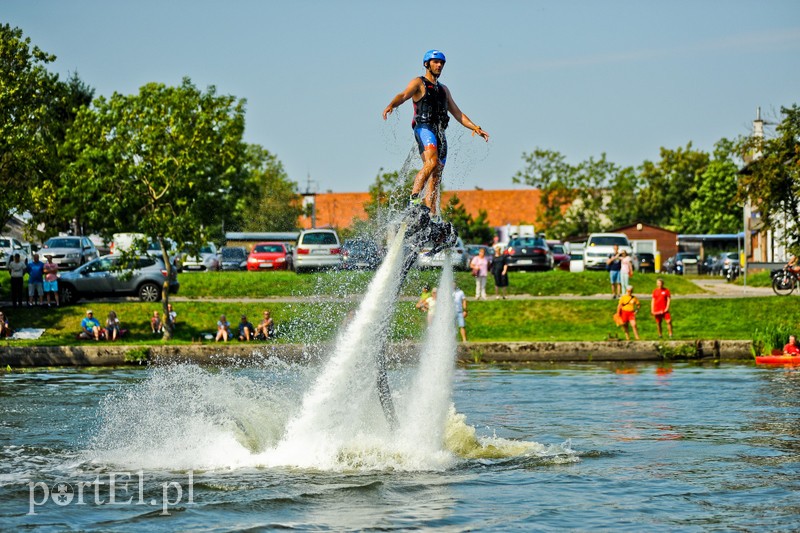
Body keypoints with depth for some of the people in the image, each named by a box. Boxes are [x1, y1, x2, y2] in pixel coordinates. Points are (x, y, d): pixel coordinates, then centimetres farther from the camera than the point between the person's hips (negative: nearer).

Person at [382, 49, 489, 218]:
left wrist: (475, 128, 18)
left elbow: (457, 113, 30)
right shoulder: (419, 83, 9)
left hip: (440, 133, 6)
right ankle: (414, 199, -37)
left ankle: (433, 217, -4)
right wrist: (391, 105, -33)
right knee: (432, 162, -31)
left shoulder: (443, 90, 29)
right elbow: (404, 95, -11)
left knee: (436, 178, -1)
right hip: (424, 128, -6)